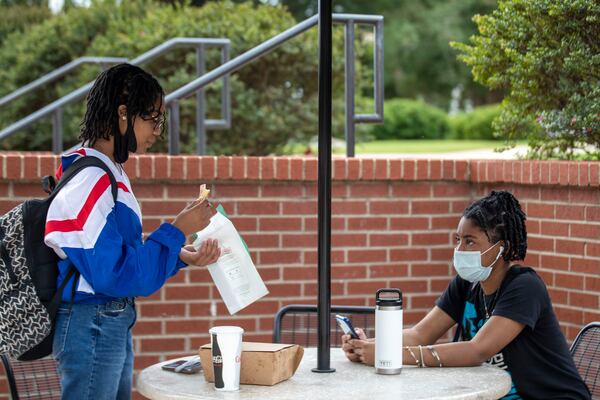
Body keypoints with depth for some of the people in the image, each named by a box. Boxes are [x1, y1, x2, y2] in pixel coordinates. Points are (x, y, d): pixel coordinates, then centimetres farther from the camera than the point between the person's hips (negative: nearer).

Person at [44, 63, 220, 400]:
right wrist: (178, 230, -19)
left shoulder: (110, 173, 10)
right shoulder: (88, 181, -20)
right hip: (90, 325, -10)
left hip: (115, 324, 10)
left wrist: (183, 256, 3)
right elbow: (115, 274, -24)